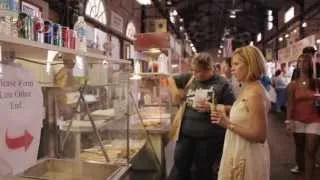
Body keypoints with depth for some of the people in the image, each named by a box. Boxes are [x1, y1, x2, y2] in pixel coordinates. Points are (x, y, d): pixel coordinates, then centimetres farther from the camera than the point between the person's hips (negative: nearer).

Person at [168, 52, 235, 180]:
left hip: (209, 136, -4)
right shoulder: (189, 78, 5)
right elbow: (171, 79, 20)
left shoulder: (222, 84, -7)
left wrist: (211, 107, -20)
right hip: (186, 133, 4)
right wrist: (175, 90, 1)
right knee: (180, 165, 13)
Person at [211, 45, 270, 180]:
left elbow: (260, 136, -25)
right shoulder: (248, 89, 5)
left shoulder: (255, 93, -24)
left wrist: (228, 124, -28)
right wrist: (226, 109, 6)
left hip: (248, 156, -9)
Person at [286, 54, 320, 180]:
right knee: (299, 147, 16)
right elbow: (290, 104, -2)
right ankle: (300, 167, 40)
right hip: (298, 120, 1)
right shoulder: (293, 84, -1)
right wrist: (288, 121, -7)